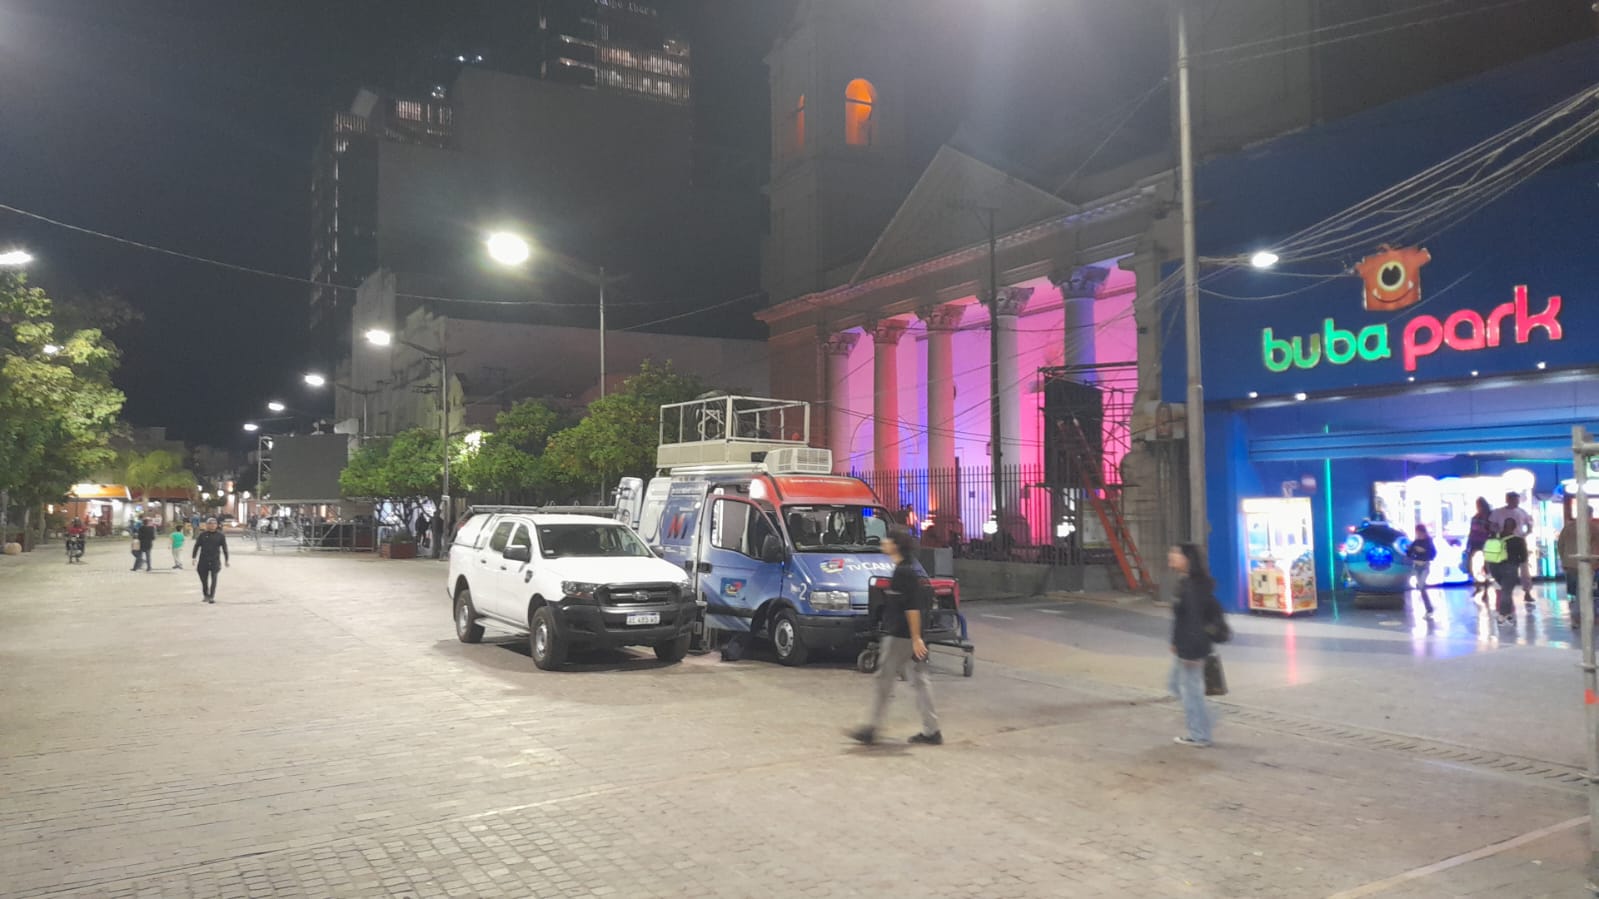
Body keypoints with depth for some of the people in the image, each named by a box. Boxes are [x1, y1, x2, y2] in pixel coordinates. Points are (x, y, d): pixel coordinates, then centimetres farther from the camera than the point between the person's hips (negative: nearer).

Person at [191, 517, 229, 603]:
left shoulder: (220, 535, 4)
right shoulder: (202, 535, 5)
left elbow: (224, 548, 8)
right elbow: (196, 547, 9)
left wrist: (226, 560, 8)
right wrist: (193, 558, 4)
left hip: (215, 560, -1)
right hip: (203, 560, 1)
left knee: (213, 578, -8)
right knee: (203, 578, 7)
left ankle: (212, 597, -7)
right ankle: (206, 596, 23)